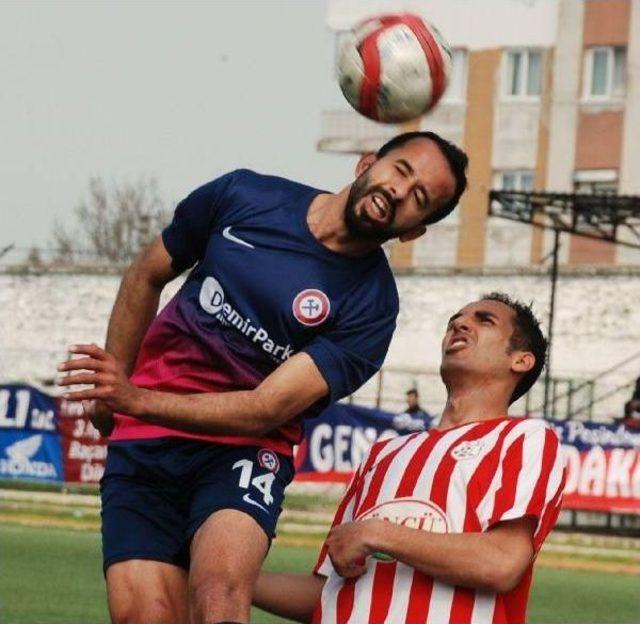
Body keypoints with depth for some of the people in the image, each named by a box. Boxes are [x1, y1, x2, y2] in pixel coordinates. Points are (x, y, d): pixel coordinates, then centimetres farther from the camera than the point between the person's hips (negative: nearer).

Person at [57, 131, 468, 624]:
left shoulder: (371, 306, -7)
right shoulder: (243, 196, 2)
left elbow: (266, 410, -15)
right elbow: (146, 277, 19)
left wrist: (138, 401, -24)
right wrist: (113, 384, 23)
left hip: (242, 451, -2)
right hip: (144, 439, 2)